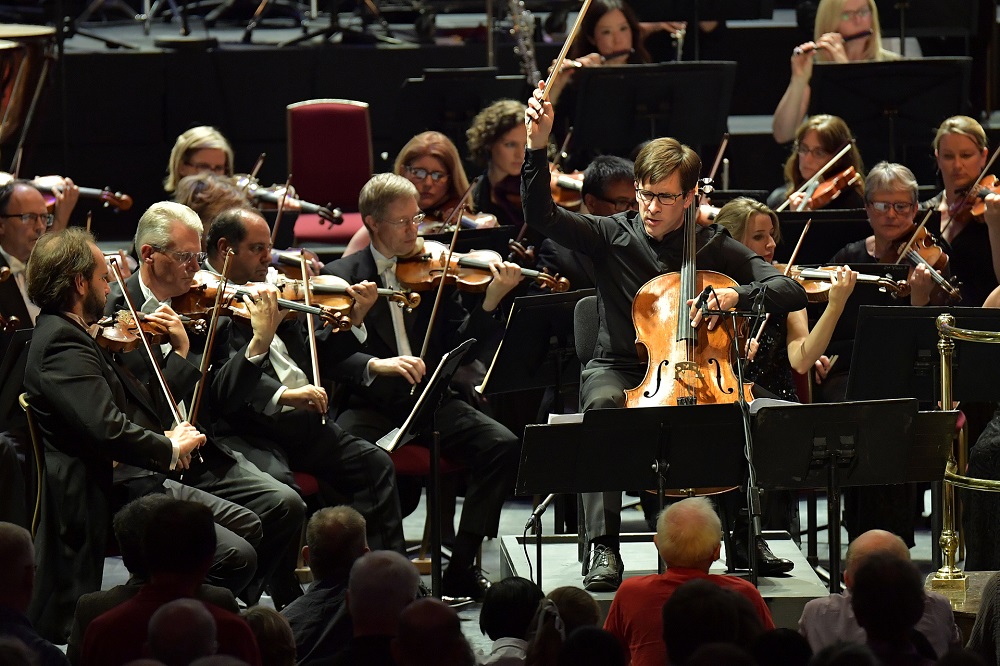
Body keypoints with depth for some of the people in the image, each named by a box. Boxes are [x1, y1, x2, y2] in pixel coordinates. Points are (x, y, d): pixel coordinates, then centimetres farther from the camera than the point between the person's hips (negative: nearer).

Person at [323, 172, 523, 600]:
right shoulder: (342, 276, 3)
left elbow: (461, 343, 3)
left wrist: (491, 301, -13)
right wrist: (376, 364, -27)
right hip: (370, 404, -3)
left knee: (502, 445, -21)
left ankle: (460, 567, -16)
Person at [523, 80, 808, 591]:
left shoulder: (712, 248, 3)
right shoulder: (612, 237, 3)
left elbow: (792, 291, -3)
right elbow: (541, 215, -11)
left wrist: (738, 295, -24)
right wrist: (537, 147, -25)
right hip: (619, 369, -1)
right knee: (603, 404, -37)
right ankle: (603, 549, -40)